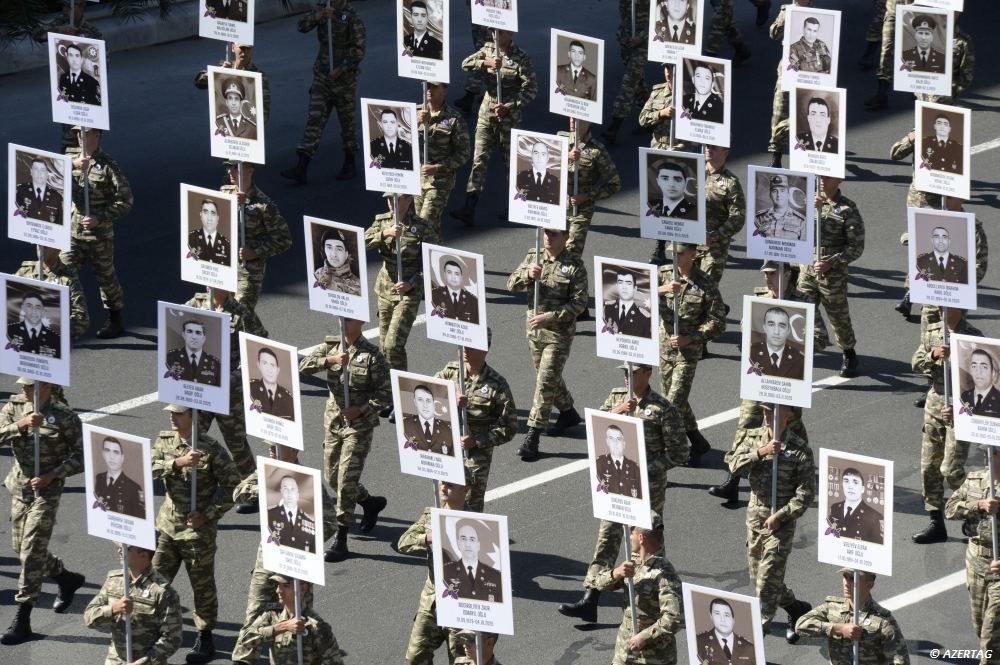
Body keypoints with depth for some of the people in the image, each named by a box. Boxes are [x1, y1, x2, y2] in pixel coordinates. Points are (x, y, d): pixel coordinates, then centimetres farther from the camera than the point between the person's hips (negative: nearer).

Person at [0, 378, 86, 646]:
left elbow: (80, 456, -8)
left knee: (31, 552, -10)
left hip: (46, 490, -6)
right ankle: (66, 578, 40)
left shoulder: (64, 416, -11)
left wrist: (51, 475, -18)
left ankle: (22, 621, -7)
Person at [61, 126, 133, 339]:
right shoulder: (71, 160, 7)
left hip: (99, 235, -4)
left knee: (106, 278, 8)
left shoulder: (108, 166, -8)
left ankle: (115, 321, 23)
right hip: (72, 232, 4)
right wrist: (72, 166, -27)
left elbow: (125, 200, -10)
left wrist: (100, 218, -19)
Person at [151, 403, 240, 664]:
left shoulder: (210, 448, -13)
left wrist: (208, 515, -15)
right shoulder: (164, 440, 1)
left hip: (198, 529, -5)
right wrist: (178, 462, -31)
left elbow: (232, 485, -10)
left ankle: (205, 639, 17)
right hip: (168, 524, 5)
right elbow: (150, 468, -14)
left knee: (202, 585, 5)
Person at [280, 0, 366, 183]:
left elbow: (359, 49, -17)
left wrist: (341, 69, -24)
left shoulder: (353, 16, -14)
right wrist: (319, 16, -27)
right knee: (314, 120, -1)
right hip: (322, 76, 5)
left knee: (347, 120, 8)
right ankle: (301, 170, -7)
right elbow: (302, 26, -10)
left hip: (344, 77, -5)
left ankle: (350, 165, 26)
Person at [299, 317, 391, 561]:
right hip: (333, 420, 6)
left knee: (346, 480, -10)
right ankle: (371, 503, 42)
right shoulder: (330, 345, 2)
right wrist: (329, 360, -26)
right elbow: (304, 366, -11)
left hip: (359, 424, -6)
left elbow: (386, 394, -8)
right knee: (332, 478, 16)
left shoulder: (372, 355, -10)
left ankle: (341, 541, -3)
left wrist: (361, 410, -19)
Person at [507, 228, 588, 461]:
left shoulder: (575, 266, -12)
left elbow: (578, 304, -15)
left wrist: (549, 317, -22)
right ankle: (568, 413, 44)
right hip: (534, 330, 6)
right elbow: (511, 284, 0)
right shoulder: (533, 258, 4)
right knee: (549, 377, 20)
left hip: (559, 333, -6)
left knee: (545, 382, -10)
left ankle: (532, 437, -10)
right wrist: (527, 274, -21)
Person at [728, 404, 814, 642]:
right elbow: (734, 464, -10)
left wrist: (779, 516, -19)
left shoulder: (799, 450, -12)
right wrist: (761, 452, -24)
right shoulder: (754, 437, 3)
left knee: (767, 580, -7)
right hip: (754, 516, 6)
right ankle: (796, 608, 37)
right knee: (757, 576, 16)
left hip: (780, 522, -6)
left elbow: (805, 494, -13)